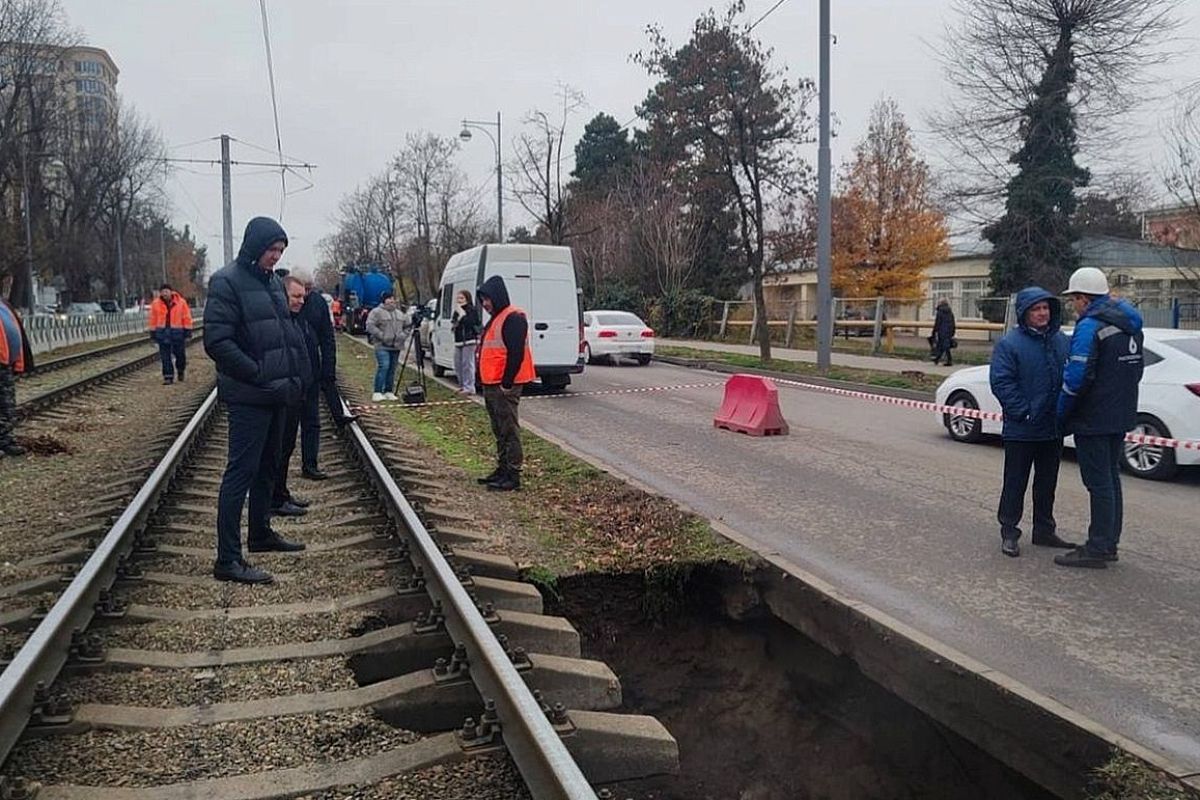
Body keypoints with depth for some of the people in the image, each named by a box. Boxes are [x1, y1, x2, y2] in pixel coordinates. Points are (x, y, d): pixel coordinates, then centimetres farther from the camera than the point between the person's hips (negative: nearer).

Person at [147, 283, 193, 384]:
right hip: (163, 333, 1)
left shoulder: (181, 302, -3)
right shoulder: (156, 304, 2)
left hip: (177, 333, -1)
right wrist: (153, 333, 6)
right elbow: (153, 320, 7)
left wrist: (187, 332, -3)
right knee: (165, 357, 0)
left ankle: (180, 371, 32)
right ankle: (168, 377, 5)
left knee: (180, 355, 7)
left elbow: (186, 318, 0)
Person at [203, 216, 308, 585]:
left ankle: (261, 533, 34)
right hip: (248, 397, -9)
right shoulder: (227, 282, -12)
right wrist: (259, 375, -20)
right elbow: (217, 342, -19)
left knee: (268, 466, 19)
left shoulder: (272, 282, 14)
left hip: (277, 393, 9)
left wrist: (292, 377, 11)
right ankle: (228, 559, -4)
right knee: (241, 471, -7)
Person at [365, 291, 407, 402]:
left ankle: (389, 392, 13)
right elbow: (370, 326, -11)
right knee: (383, 366, -17)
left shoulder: (400, 314, 18)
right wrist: (381, 335, -17)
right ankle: (377, 392, -14)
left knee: (392, 369, 6)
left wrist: (403, 336, 6)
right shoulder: (376, 312, -3)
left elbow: (407, 326, 24)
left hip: (396, 346, 6)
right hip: (382, 346, -6)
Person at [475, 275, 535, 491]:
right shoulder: (495, 319, 19)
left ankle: (513, 475, -1)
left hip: (504, 387, -10)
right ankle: (502, 470, 24)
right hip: (491, 386, 10)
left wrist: (506, 383, -20)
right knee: (499, 431, 16)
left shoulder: (513, 318, -13)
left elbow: (516, 353, -20)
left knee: (509, 431, -6)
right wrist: (486, 383, 18)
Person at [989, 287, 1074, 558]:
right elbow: (1001, 382, -14)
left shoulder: (1063, 342, 6)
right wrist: (1024, 412, -18)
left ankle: (1044, 530, 29)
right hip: (1021, 430, -5)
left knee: (1047, 482, 16)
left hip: (1054, 428, 5)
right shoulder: (1009, 344, -10)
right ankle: (1009, 532, 12)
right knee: (1015, 483, 3)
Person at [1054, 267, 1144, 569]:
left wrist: (1061, 415, -12)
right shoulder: (1130, 325, 11)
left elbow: (1076, 377, -23)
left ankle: (1098, 549, 4)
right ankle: (1109, 544, 26)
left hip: (1094, 419, -9)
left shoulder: (1090, 326, -19)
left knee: (1099, 483, -3)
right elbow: (1137, 367, 19)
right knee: (1111, 478, 17)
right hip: (1121, 417, 9)